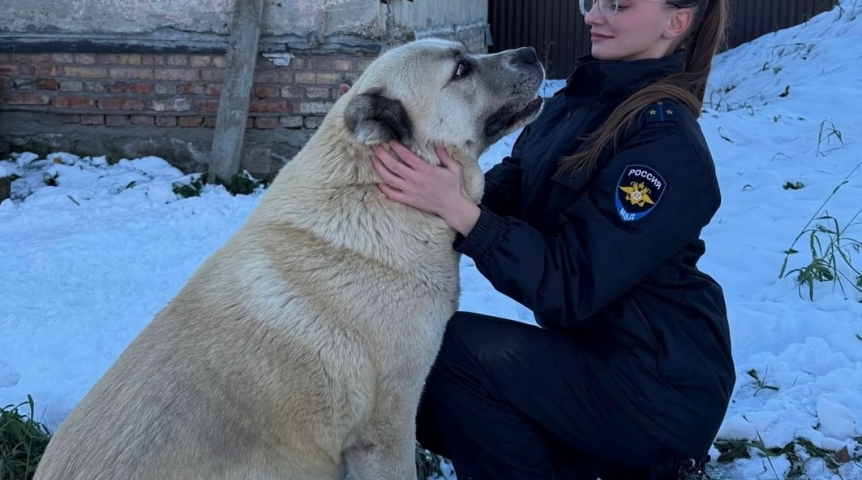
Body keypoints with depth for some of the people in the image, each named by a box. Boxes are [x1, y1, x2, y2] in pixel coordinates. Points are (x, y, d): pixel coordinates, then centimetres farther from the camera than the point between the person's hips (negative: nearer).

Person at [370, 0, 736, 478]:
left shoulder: (669, 146, -21)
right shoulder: (576, 101, 4)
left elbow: (569, 286, -26)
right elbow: (501, 196, -2)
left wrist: (458, 210, -34)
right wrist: (421, 180, -19)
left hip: (660, 385, -8)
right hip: (591, 347, 8)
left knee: (453, 348, -20)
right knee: (428, 396, 2)